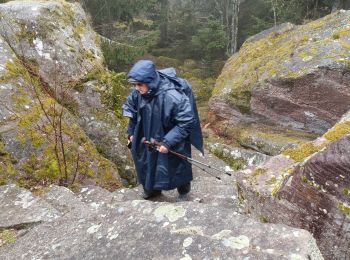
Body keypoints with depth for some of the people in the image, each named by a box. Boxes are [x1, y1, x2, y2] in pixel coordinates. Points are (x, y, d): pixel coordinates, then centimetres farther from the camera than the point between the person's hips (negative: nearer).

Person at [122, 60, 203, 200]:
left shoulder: (171, 96, -36)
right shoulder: (138, 93, -16)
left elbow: (186, 121, -30)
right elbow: (131, 108, 5)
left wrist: (168, 142, -29)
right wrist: (131, 132, 4)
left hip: (174, 142, -5)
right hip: (150, 138, 5)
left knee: (178, 167, 15)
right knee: (148, 162, 20)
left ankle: (183, 192, 43)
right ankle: (152, 188, 48)